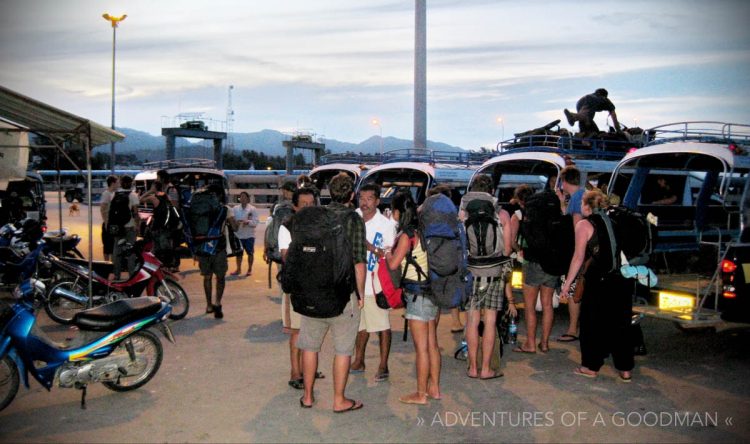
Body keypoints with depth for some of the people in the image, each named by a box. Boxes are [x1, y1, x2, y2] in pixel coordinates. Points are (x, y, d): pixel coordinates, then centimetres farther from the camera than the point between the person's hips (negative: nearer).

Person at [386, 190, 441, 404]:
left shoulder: (407, 235, -15)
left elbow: (393, 264, -18)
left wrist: (388, 254, 3)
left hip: (418, 295, -8)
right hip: (432, 291, 8)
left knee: (421, 347, 1)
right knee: (432, 344, 15)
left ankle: (421, 394, 10)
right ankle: (434, 388, 25)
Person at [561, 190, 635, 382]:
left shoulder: (584, 224, -2)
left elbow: (579, 257, -6)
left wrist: (567, 283, -1)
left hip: (599, 278, -5)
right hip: (623, 277, 5)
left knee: (593, 322, 10)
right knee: (621, 322, 13)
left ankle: (591, 367, 18)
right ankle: (625, 369, 19)